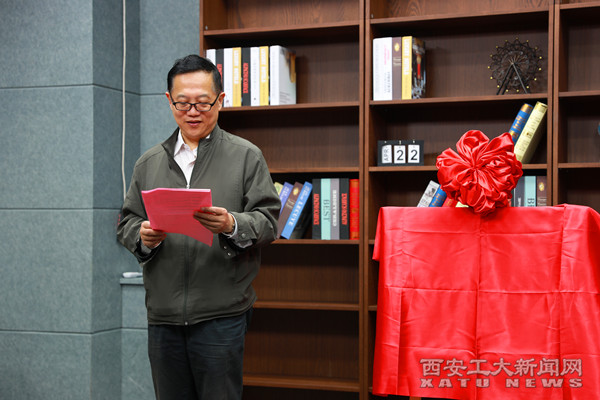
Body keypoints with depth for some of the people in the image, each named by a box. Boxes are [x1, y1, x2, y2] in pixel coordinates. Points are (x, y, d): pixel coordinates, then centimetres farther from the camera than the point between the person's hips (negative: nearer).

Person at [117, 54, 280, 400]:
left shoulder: (246, 156, 4)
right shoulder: (149, 163, 14)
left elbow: (267, 221, -2)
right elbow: (127, 223, 15)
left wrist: (232, 225, -21)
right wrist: (143, 236, -7)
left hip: (221, 315, -3)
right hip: (163, 315, 4)